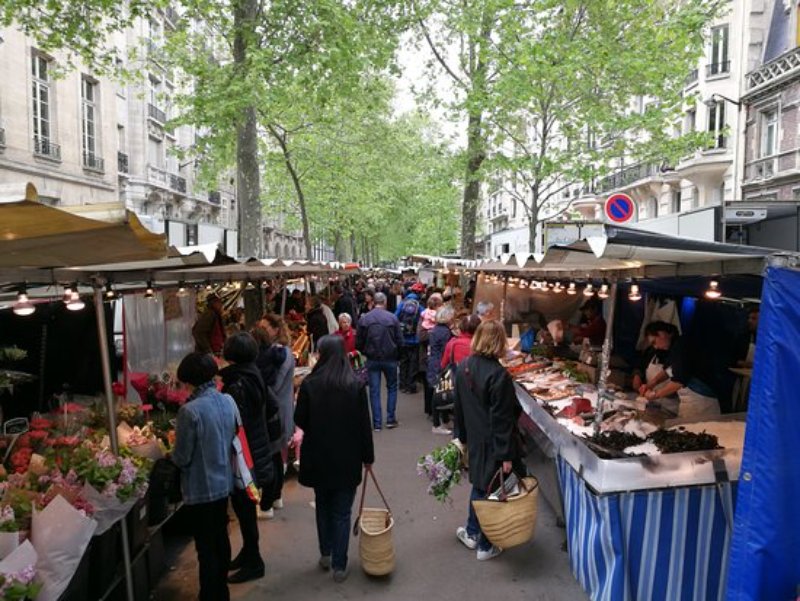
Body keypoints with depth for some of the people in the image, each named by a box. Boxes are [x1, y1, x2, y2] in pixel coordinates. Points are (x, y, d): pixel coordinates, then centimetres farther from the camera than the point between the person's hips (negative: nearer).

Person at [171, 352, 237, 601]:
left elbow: (182, 458, -17)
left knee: (206, 548, 8)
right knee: (221, 538, 22)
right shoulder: (228, 401, -5)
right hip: (224, 482, 7)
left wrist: (172, 453, 3)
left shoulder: (189, 411, -24)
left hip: (200, 489, -7)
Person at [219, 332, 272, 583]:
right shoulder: (254, 377, 2)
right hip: (257, 454, 9)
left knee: (244, 509, 6)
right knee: (246, 508, 22)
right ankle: (248, 552, 38)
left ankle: (253, 563, 21)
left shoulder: (237, 386, -23)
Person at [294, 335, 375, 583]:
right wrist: (368, 456, 4)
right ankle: (339, 565, 16)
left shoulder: (309, 384, -12)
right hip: (347, 458, -1)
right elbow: (364, 425, -8)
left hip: (318, 456, 1)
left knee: (323, 507, 22)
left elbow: (299, 420, -4)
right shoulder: (355, 386, -12)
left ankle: (325, 554, 35)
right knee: (342, 513, 11)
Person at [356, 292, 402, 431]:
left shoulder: (364, 319, -6)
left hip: (372, 359, 1)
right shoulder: (392, 318, -10)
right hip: (390, 358, -1)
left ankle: (377, 423, 9)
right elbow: (399, 339, -7)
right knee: (392, 388, 16)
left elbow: (358, 342, -3)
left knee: (374, 390, 7)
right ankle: (390, 419, 16)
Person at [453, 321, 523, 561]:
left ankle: (472, 532, 40)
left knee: (479, 483, 24)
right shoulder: (499, 375, -24)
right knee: (492, 489, 10)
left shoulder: (464, 367, -2)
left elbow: (459, 406, 8)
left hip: (474, 439, 7)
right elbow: (502, 419, -22)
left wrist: (464, 436, 19)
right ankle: (486, 546, 25)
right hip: (493, 443, -6)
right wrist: (506, 455, -16)